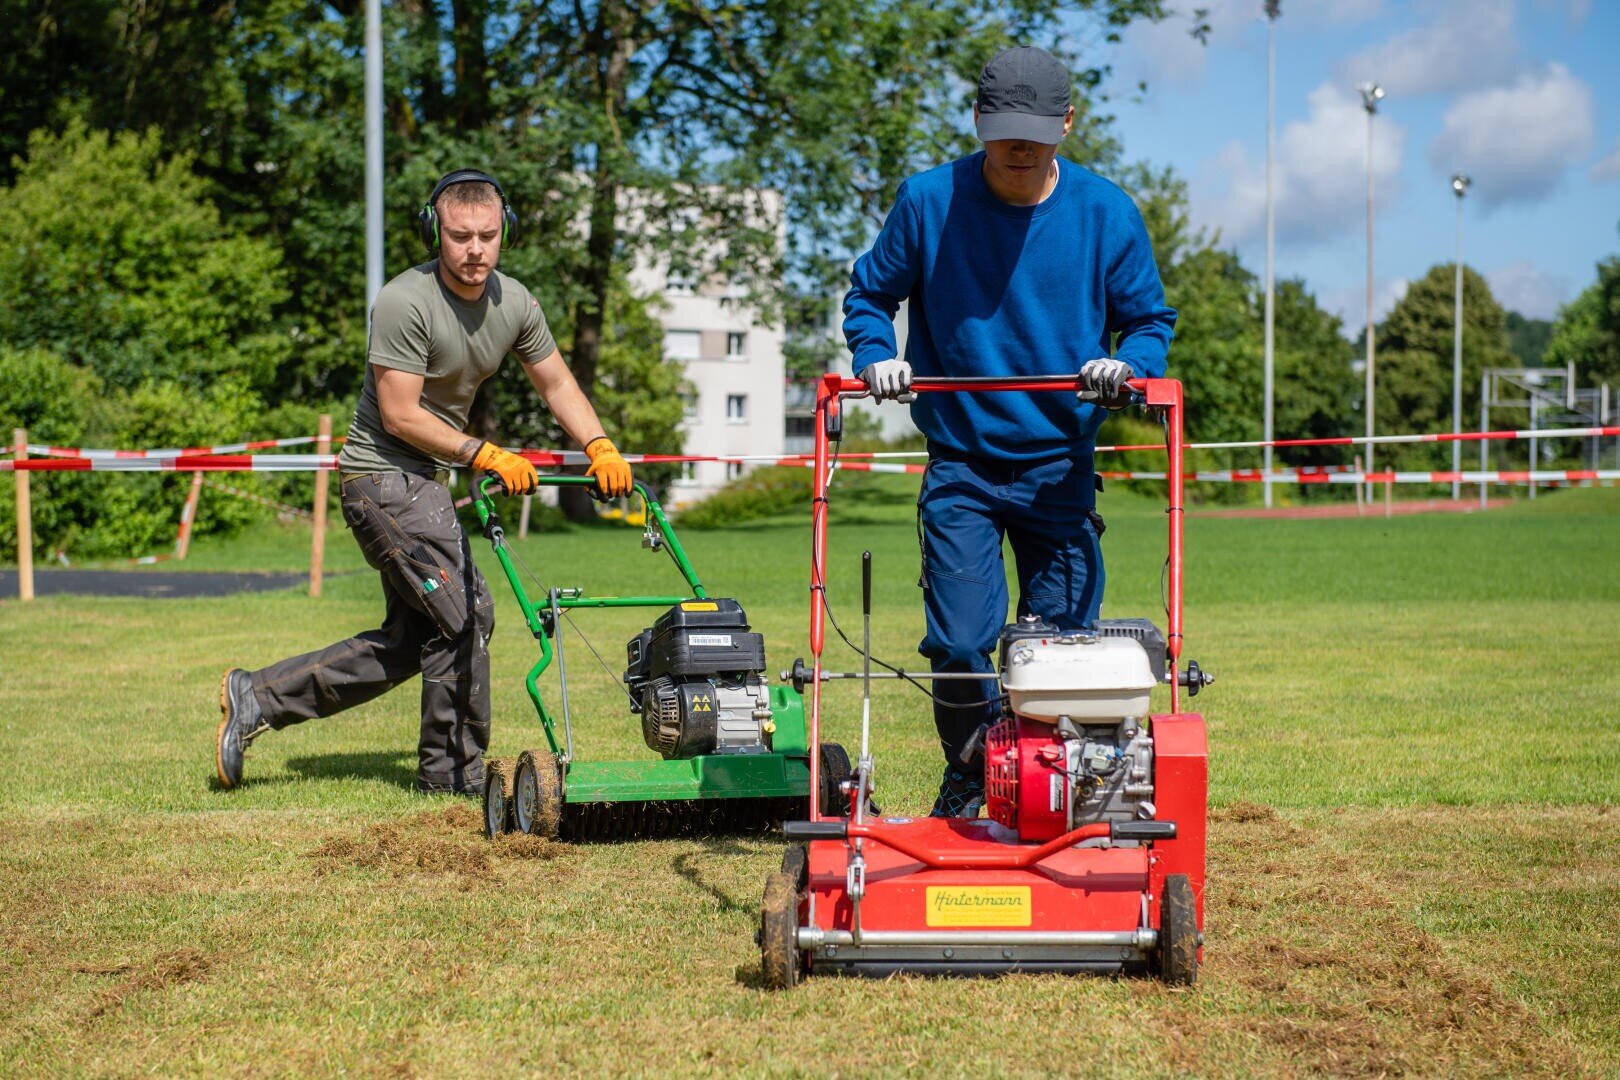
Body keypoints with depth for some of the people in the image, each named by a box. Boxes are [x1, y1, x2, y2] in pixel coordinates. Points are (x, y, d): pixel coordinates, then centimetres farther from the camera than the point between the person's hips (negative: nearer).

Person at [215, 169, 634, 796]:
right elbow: (401, 416, -20)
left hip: (424, 483, 9)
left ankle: (258, 699, 17)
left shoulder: (514, 303, 3)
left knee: (411, 640, 12)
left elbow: (557, 385, 11)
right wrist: (485, 455, -20)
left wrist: (600, 447, -5)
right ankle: (455, 774, 4)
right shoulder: (405, 303, -20)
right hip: (388, 477, -9)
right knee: (463, 616, -10)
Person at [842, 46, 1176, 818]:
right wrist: (875, 356, -11)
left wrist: (1127, 364, -15)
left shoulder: (1108, 213, -2)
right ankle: (968, 779, 17)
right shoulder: (927, 202, -4)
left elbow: (1149, 319, 7)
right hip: (960, 466, -1)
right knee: (960, 642, -8)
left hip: (1060, 466, 1)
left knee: (1064, 642, 2)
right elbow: (869, 293, 9)